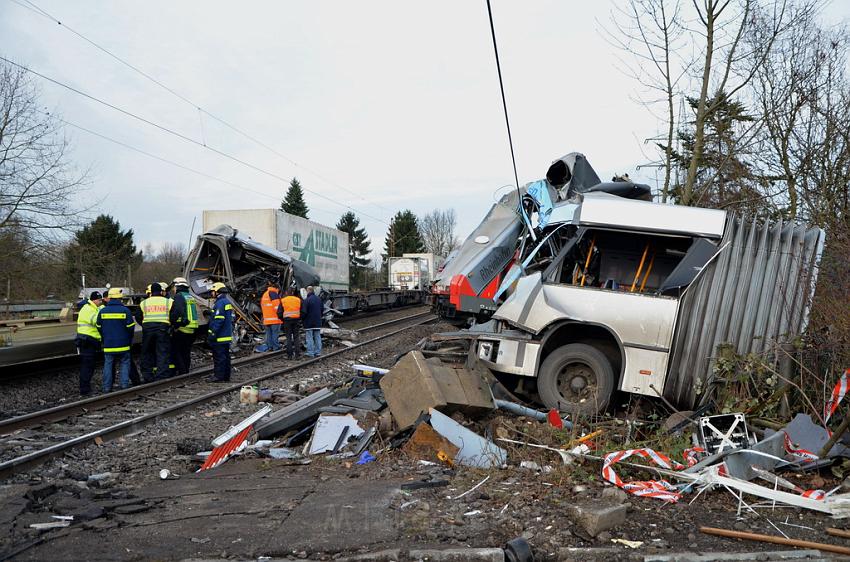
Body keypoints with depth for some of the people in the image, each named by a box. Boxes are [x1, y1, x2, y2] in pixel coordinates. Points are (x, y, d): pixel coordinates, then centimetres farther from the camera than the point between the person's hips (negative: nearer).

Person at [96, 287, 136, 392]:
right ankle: (125, 385, 1)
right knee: (124, 364, 7)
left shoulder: (102, 311, 0)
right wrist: (129, 340, 9)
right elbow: (130, 327, -7)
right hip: (123, 344, -2)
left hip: (108, 345, 2)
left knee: (108, 365, 10)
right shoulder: (125, 310, -9)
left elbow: (99, 327, 8)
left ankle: (107, 388, 11)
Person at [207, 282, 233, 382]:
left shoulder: (220, 303, -15)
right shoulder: (227, 302, 16)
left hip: (220, 336, -10)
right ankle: (226, 375, 18)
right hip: (227, 335, 10)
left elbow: (218, 320, -21)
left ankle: (219, 376, -4)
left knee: (219, 356, -6)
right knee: (225, 356, 13)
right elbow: (231, 319, 21)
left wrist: (212, 333, -20)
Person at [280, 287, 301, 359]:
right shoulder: (298, 300, 5)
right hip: (296, 320, 1)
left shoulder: (283, 301, 2)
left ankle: (289, 354, 2)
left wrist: (282, 319, 14)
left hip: (287, 320, -1)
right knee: (296, 337, 6)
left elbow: (280, 312, -1)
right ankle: (297, 353, 3)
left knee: (289, 338, 3)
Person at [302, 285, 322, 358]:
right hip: (318, 322, 6)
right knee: (317, 337, 10)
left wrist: (302, 318, -1)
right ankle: (317, 352, 14)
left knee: (309, 338, -1)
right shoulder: (319, 299, 7)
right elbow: (322, 309, 15)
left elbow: (304, 312, -18)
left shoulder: (307, 300, -17)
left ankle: (310, 353, 0)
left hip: (309, 323, -6)